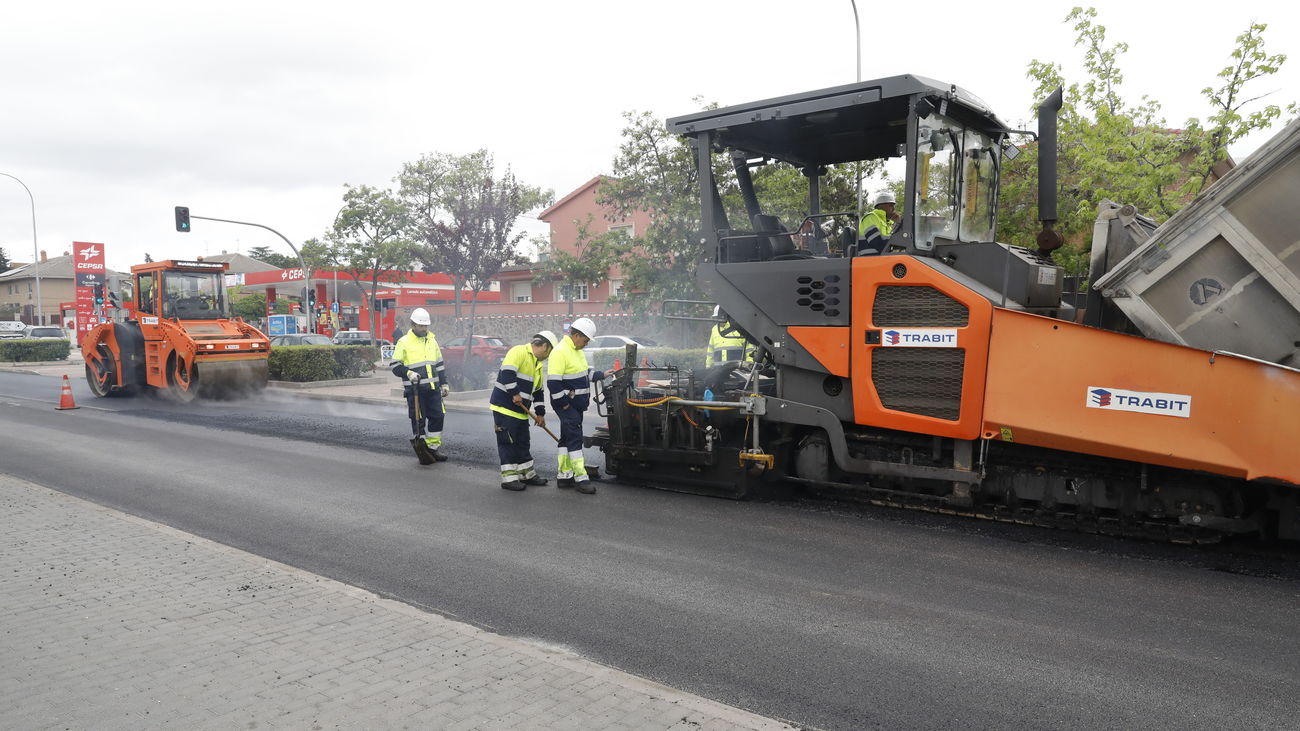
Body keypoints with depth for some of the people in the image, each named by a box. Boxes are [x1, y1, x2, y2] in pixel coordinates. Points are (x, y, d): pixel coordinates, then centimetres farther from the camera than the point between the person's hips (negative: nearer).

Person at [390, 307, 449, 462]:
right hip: (415, 389, -5)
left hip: (433, 388, 5)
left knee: (437, 416, 4)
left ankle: (434, 446, 17)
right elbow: (395, 367, -2)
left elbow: (440, 364, 20)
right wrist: (408, 373, -18)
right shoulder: (404, 342, -3)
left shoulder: (432, 340, 14)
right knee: (418, 420, 0)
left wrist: (443, 384, 16)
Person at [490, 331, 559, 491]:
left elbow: (538, 390, 22)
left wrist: (540, 413, 18)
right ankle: (509, 478, 1)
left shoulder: (537, 364, 18)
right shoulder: (518, 352, -12)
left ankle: (527, 473, 27)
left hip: (521, 410, 9)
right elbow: (507, 373, -27)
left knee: (522, 443, 16)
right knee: (507, 443, -4)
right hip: (504, 407, -9)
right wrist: (515, 394, -24)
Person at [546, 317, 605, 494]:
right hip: (566, 405, -10)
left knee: (568, 438, 13)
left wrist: (602, 375, 19)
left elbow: (585, 373, 29)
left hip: (577, 404, 10)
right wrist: (563, 404, -20)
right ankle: (580, 478, -8)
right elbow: (553, 383, -24)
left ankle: (563, 476, 20)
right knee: (574, 438, -10)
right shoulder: (560, 352, -19)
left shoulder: (577, 351, 13)